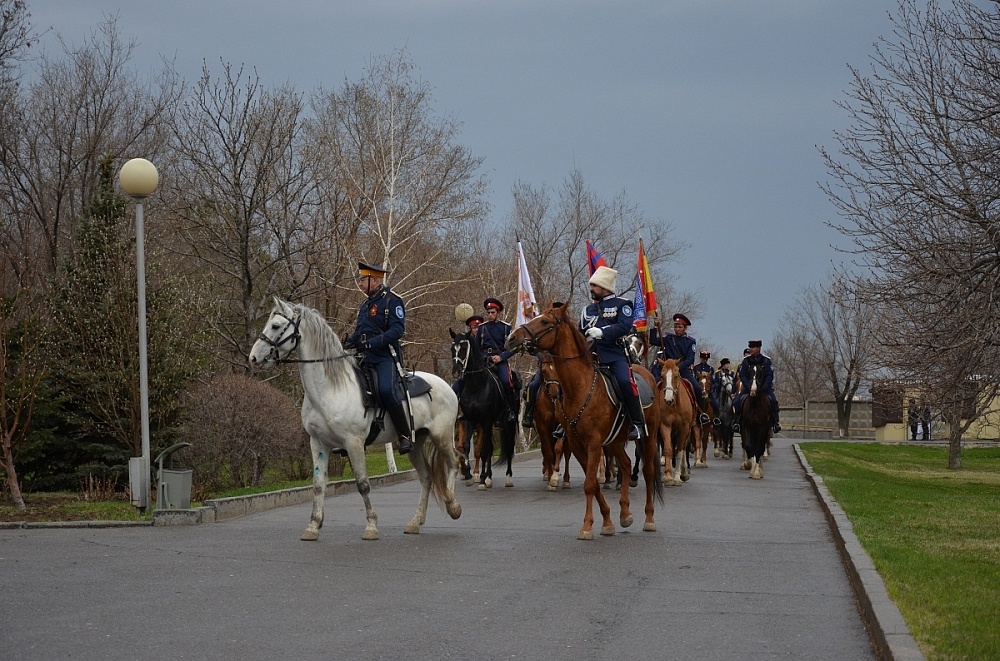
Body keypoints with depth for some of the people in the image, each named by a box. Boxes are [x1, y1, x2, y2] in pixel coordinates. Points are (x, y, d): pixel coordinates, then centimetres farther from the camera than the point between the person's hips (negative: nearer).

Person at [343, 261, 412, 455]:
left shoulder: (392, 301, -5)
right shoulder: (366, 305, 21)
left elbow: (398, 330, -16)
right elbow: (359, 331, 26)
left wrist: (371, 343, -25)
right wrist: (350, 341, 2)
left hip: (386, 357, -9)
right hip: (367, 358, 9)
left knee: (386, 390, -31)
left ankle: (405, 436, -21)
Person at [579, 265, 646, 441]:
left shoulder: (622, 305, 6)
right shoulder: (588, 310, 23)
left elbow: (625, 326, -11)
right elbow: (581, 334, 28)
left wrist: (602, 332, -23)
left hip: (616, 354, -6)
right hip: (592, 356, 6)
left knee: (625, 381, -30)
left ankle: (638, 423, -22)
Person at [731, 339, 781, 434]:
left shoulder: (766, 360, -1)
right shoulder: (746, 360, 2)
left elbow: (770, 375, -4)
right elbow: (742, 374, -1)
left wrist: (764, 387, -20)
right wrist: (748, 386, -17)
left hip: (763, 386, -1)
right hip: (748, 386, 1)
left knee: (773, 400, -27)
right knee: (737, 401, -21)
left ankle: (776, 422, -15)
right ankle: (736, 421, -6)